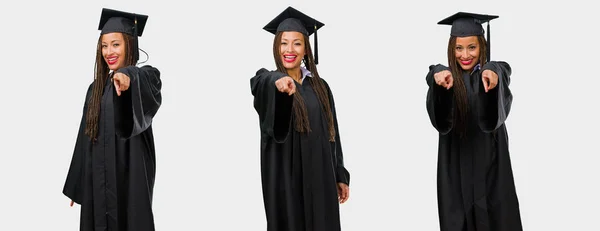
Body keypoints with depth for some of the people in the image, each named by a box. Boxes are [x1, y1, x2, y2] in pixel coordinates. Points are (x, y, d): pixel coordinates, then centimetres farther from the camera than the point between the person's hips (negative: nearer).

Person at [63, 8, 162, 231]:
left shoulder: (145, 76, -6)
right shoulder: (96, 88, 11)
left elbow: (149, 83, -33)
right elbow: (86, 139, 15)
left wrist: (129, 77, -57)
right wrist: (78, 187, 14)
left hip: (130, 175, -6)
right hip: (98, 179, 6)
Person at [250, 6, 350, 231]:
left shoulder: (319, 87, 9)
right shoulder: (267, 80, -3)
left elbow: (331, 133, 11)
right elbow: (263, 84, -30)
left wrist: (340, 176, 7)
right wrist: (279, 83, -54)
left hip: (319, 177, 4)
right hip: (285, 176, -3)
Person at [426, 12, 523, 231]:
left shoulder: (497, 72, -3)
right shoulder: (444, 76, -2)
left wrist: (493, 76, -49)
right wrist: (440, 78, -46)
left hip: (491, 165, 0)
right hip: (456, 166, 0)